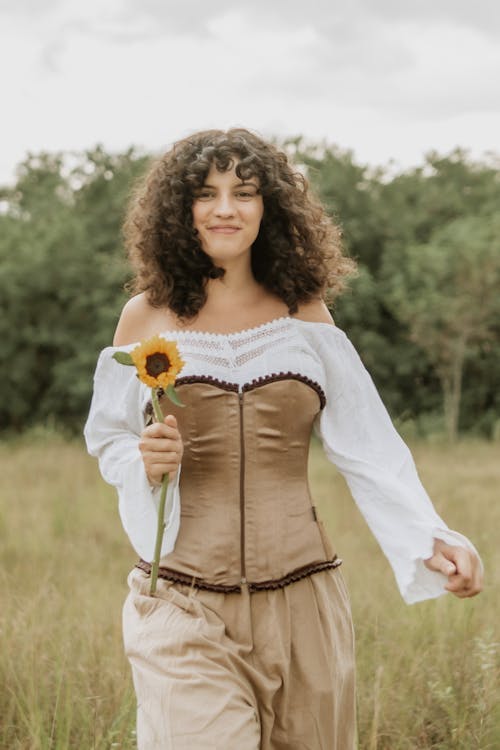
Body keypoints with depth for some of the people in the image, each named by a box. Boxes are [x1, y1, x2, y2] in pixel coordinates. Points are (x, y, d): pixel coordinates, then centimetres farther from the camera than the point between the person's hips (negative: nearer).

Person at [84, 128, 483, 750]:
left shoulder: (304, 315, 5)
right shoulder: (146, 316, 3)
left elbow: (368, 451, 2)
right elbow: (109, 441, 11)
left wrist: (430, 539, -12)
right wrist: (148, 461, -12)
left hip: (302, 604, 2)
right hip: (185, 605, -2)